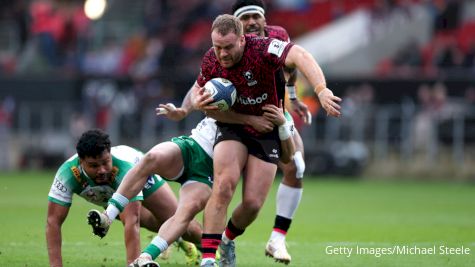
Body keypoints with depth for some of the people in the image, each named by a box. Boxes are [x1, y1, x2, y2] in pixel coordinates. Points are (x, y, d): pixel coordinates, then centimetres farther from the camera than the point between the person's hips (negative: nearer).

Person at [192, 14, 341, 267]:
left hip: (267, 131, -1)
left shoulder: (262, 48, -27)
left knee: (252, 203, -5)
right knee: (224, 185, -24)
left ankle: (228, 239, 29)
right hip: (232, 129, 1)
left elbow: (300, 56, -43)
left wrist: (321, 90, -59)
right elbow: (199, 89, 9)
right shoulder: (210, 61, -12)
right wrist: (199, 102, -17)